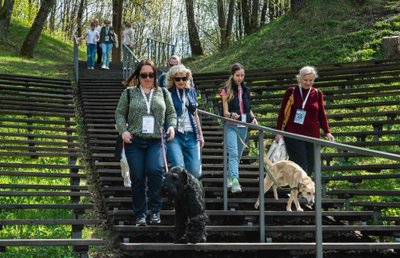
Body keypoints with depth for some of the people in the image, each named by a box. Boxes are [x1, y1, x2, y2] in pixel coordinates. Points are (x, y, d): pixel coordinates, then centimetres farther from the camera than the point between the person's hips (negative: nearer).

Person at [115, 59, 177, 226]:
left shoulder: (163, 93, 14)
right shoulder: (129, 93, 8)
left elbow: (171, 113, 17)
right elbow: (119, 113, 8)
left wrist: (172, 126, -2)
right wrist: (123, 131, -7)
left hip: (156, 141, 0)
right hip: (134, 141, 0)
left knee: (155, 170, -23)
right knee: (137, 178, 0)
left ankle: (155, 210, -8)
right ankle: (140, 214, 14)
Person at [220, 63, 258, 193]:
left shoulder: (246, 90, 13)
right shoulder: (226, 91, -2)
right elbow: (225, 112, -6)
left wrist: (253, 117, 1)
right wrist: (232, 115, -28)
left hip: (243, 126, 6)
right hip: (231, 126, -5)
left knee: (238, 155, 10)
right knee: (233, 154, -18)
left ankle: (230, 178, 24)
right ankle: (235, 182, -29)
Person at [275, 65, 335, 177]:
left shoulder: (317, 94, 9)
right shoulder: (291, 92, 2)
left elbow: (322, 115, 13)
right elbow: (282, 112, 4)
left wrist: (327, 132, 1)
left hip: (312, 136, 3)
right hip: (293, 134, -3)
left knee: (310, 167, 5)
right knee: (300, 166, -12)